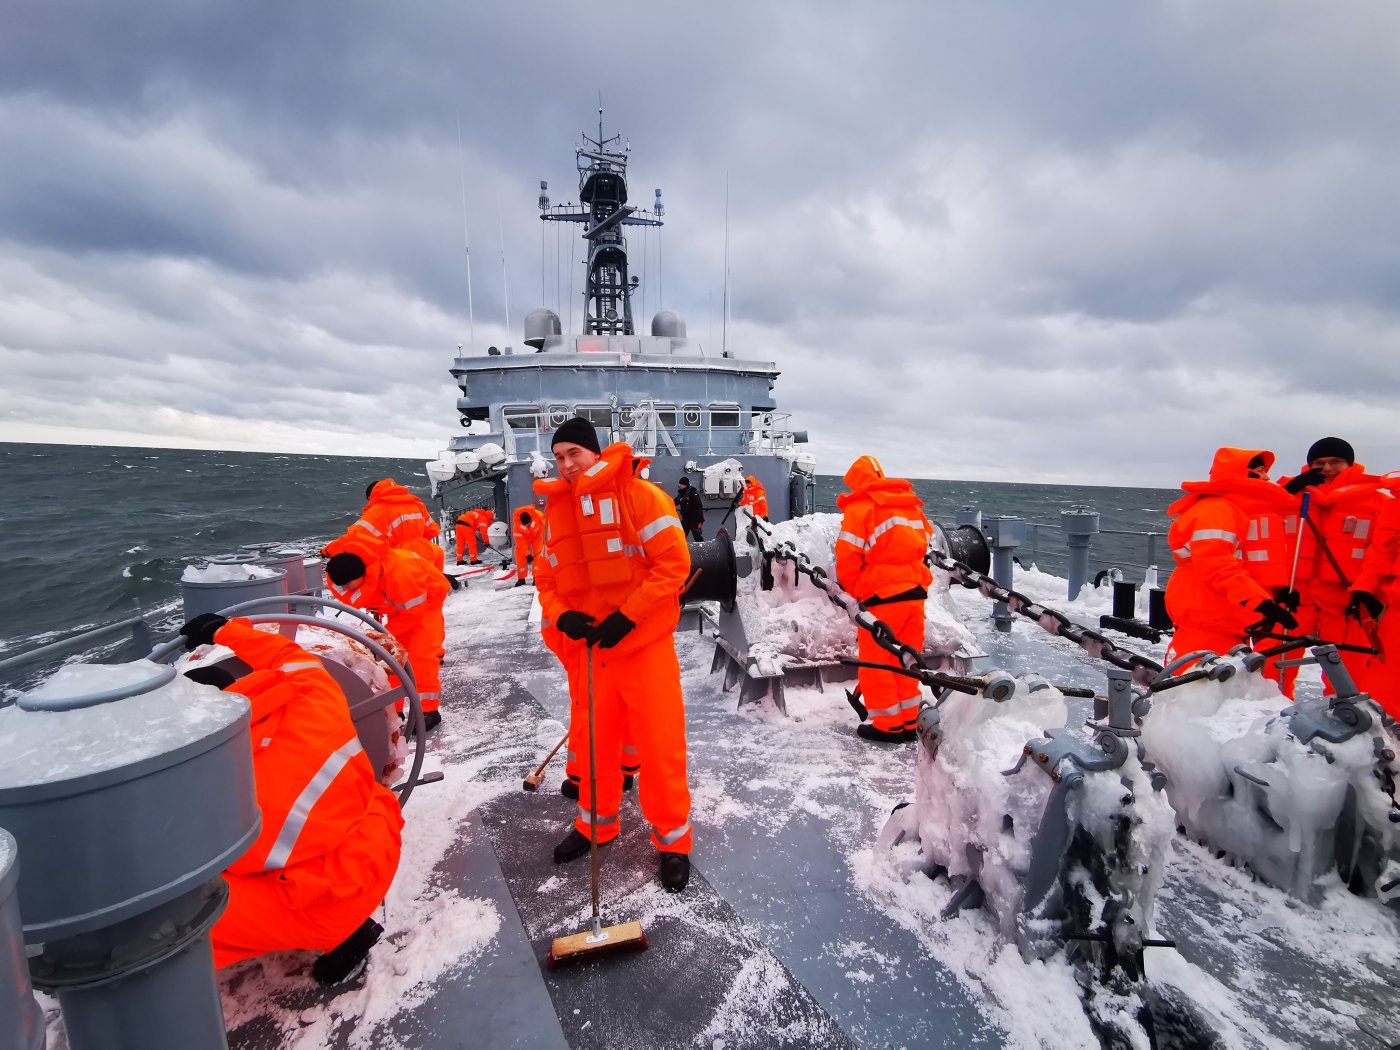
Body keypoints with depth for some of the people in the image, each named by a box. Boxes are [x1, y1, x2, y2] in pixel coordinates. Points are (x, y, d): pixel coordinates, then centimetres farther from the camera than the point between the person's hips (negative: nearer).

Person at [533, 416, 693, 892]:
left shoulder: (637, 494, -10)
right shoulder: (555, 510, 8)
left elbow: (674, 561, -15)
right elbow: (548, 578, 13)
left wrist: (627, 616, -19)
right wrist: (561, 616, -8)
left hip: (644, 644, -5)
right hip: (588, 648, 5)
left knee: (660, 745, 3)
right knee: (591, 742, 18)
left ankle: (672, 840, 24)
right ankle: (596, 823, 41)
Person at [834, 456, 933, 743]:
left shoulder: (859, 508, -7)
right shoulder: (911, 505, 14)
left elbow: (847, 557, -10)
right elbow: (925, 545, 17)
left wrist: (854, 591, 5)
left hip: (882, 595, -7)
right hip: (915, 592, 7)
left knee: (874, 661, 8)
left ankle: (888, 726, 14)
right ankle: (908, 723, 25)